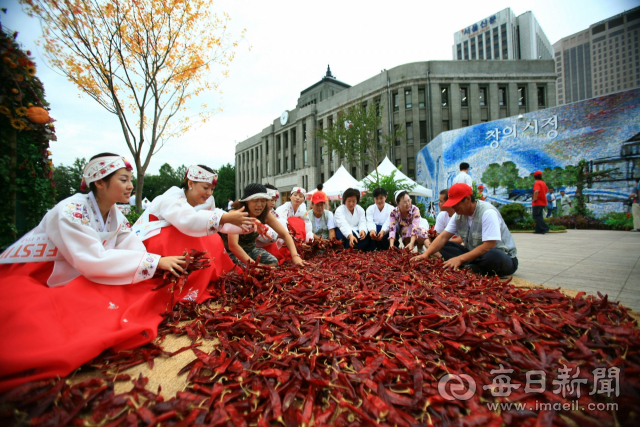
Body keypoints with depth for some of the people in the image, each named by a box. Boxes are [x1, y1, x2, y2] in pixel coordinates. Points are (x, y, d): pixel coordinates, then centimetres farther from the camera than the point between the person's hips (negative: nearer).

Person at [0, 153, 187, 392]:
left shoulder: (116, 217, -1)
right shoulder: (70, 211, -23)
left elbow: (136, 251, -11)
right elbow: (94, 260, -30)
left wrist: (164, 269, -29)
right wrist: (155, 262, -32)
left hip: (65, 282, 7)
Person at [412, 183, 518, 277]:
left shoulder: (487, 213, -22)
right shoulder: (459, 215, -1)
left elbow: (488, 246, -28)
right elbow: (443, 237, -7)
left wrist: (460, 259, -30)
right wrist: (426, 254, -21)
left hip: (501, 256, -6)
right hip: (475, 253, 7)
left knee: (492, 256, -40)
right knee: (444, 246, -8)